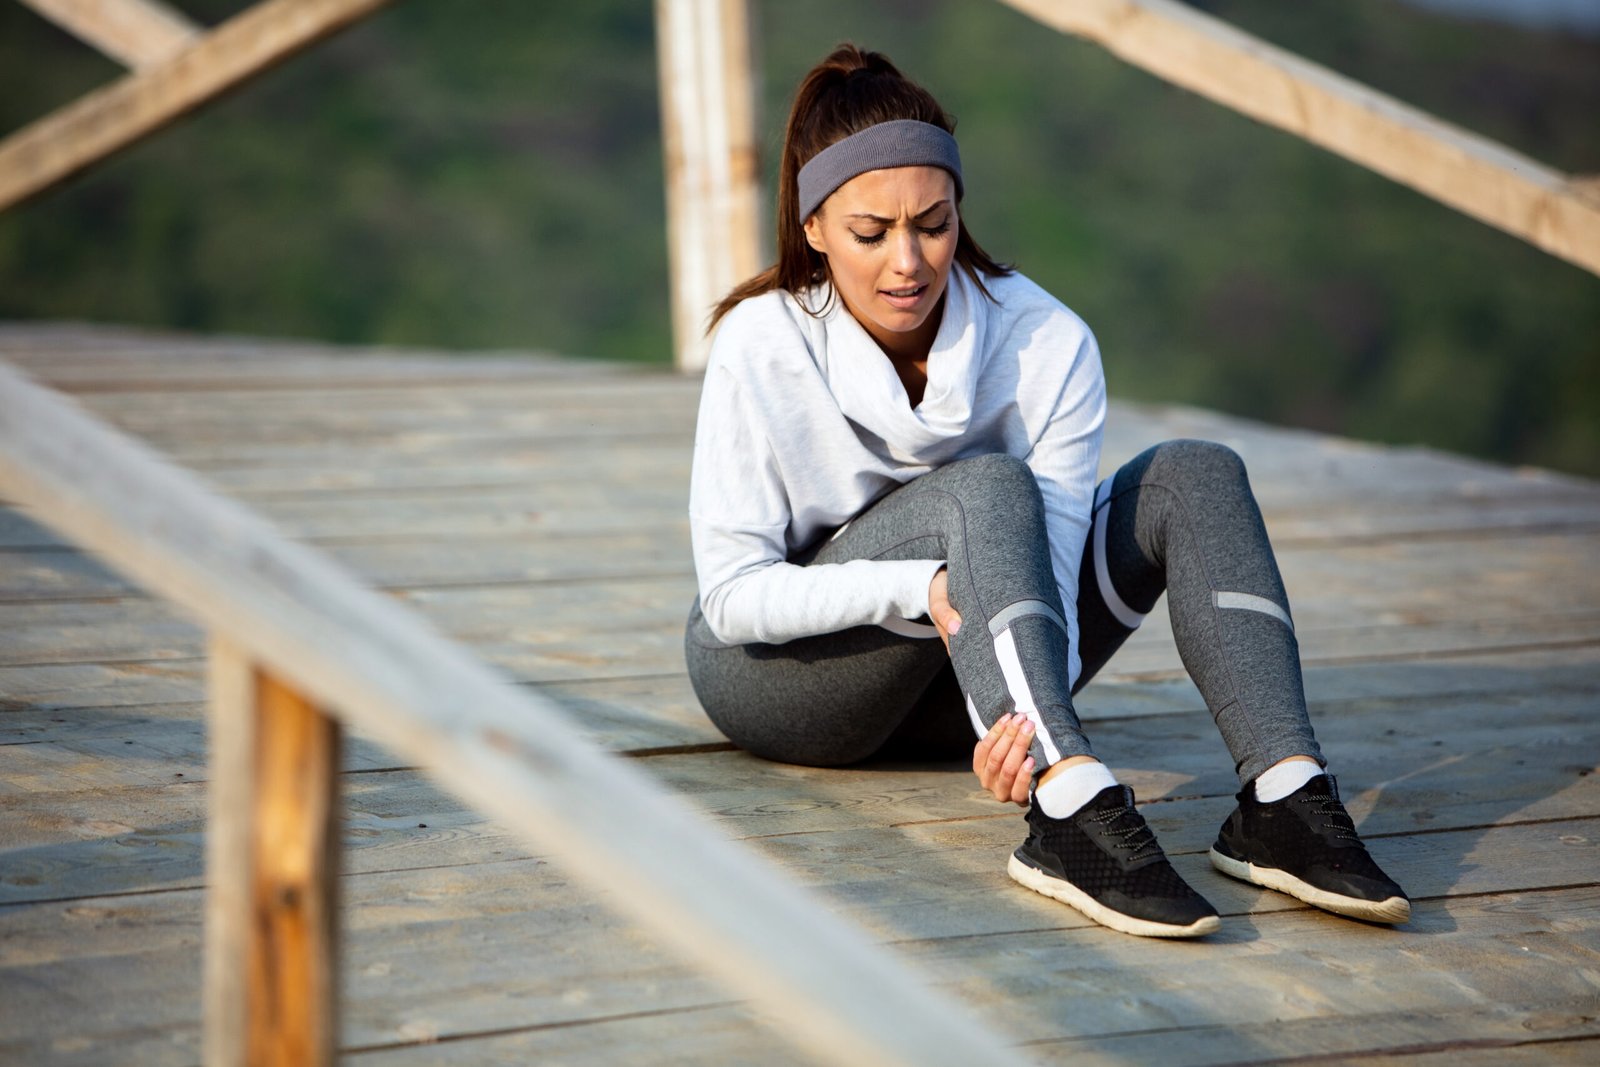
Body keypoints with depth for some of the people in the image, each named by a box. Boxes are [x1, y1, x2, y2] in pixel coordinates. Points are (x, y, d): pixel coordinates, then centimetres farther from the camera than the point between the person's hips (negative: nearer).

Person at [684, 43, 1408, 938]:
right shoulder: (760, 348, -21)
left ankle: (1281, 800, -35)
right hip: (779, 672, -4)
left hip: (952, 683, 4)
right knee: (986, 489, -33)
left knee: (1192, 479, -17)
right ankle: (1075, 816, -50)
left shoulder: (1047, 343, -16)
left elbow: (1048, 559, -23)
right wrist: (920, 588, -36)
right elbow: (731, 594, -21)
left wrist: (1019, 715, -44)